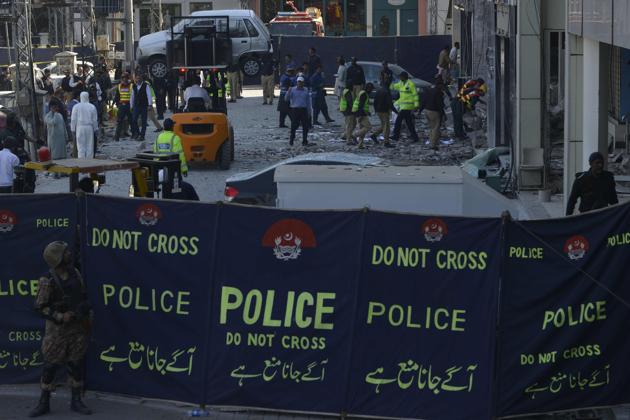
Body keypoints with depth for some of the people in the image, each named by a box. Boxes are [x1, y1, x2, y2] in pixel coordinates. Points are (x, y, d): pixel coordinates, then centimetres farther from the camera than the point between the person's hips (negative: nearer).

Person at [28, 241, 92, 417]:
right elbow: (40, 307, -12)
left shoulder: (74, 273, 2)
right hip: (57, 328, -5)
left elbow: (83, 297, 14)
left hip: (77, 326, 5)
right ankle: (44, 403, 10)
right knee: (50, 366, 0)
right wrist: (60, 317, -18)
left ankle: (76, 401, 16)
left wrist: (87, 316, 9)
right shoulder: (47, 281, -15)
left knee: (76, 364, 7)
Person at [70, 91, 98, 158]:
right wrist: (95, 129, 14)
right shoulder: (92, 107, 1)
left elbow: (73, 119, 0)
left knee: (81, 147, 1)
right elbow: (95, 120, 5)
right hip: (89, 128, 1)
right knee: (89, 146, 5)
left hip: (80, 128, -1)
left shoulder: (76, 107, -1)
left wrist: (73, 129, 6)